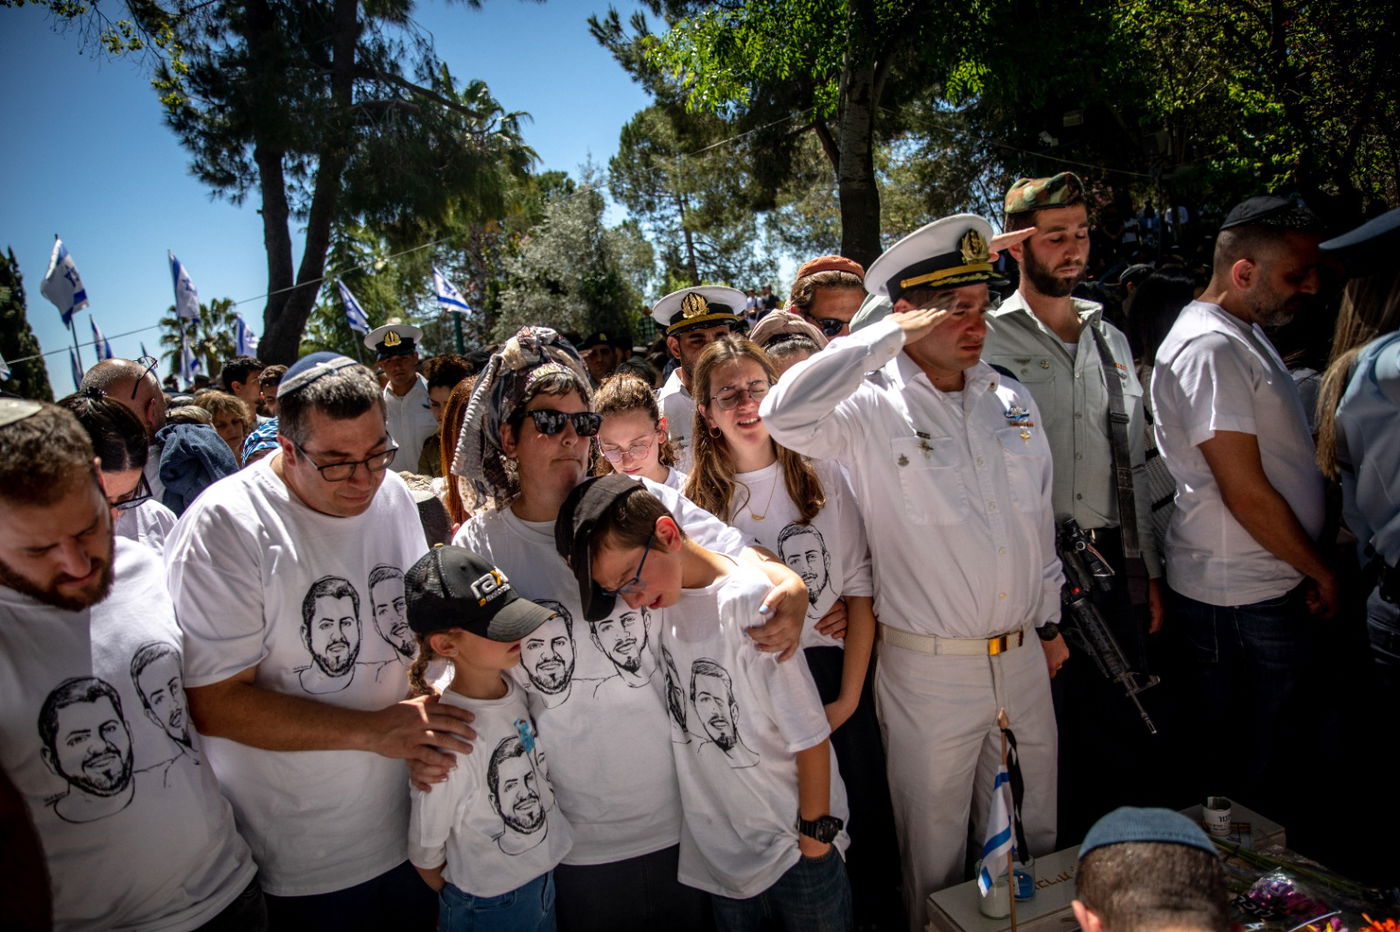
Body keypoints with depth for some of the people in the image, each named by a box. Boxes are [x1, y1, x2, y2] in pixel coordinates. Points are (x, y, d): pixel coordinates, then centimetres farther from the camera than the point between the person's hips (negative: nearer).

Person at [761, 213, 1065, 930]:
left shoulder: (1011, 399, 5)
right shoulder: (872, 411, -14)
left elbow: (1039, 518, 13)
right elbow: (784, 413, -35)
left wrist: (1050, 621, 15)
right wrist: (889, 335, -26)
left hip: (1023, 660, 6)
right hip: (928, 669, -5)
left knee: (1034, 839, 24)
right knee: (936, 853, 14)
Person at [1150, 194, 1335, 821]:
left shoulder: (1248, 336, 13)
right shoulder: (1209, 347, -20)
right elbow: (1246, 492, -22)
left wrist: (1311, 570, 15)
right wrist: (1319, 571, -8)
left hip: (1273, 585, 10)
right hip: (1240, 597, -10)